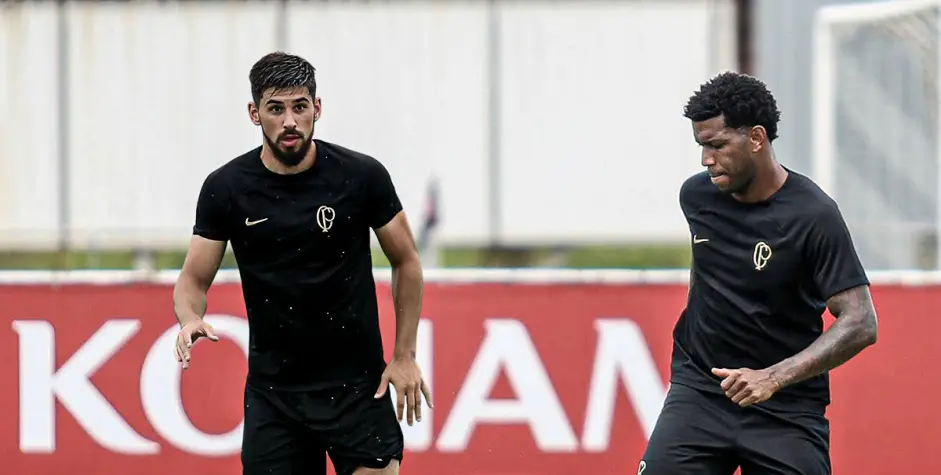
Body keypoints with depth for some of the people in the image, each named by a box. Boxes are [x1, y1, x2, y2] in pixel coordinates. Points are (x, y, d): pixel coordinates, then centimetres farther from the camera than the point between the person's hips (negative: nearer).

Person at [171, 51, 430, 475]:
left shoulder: (362, 176, -8)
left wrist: (405, 355, -1)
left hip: (358, 387, -1)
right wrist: (191, 320, -24)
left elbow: (406, 262, 4)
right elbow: (194, 279, 0)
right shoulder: (225, 188, -6)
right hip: (272, 389, 1)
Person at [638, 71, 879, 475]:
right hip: (700, 387, 3)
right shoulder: (696, 195, 1)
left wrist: (774, 378, -28)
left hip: (786, 407, -3)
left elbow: (860, 324, -20)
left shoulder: (813, 215, -15)